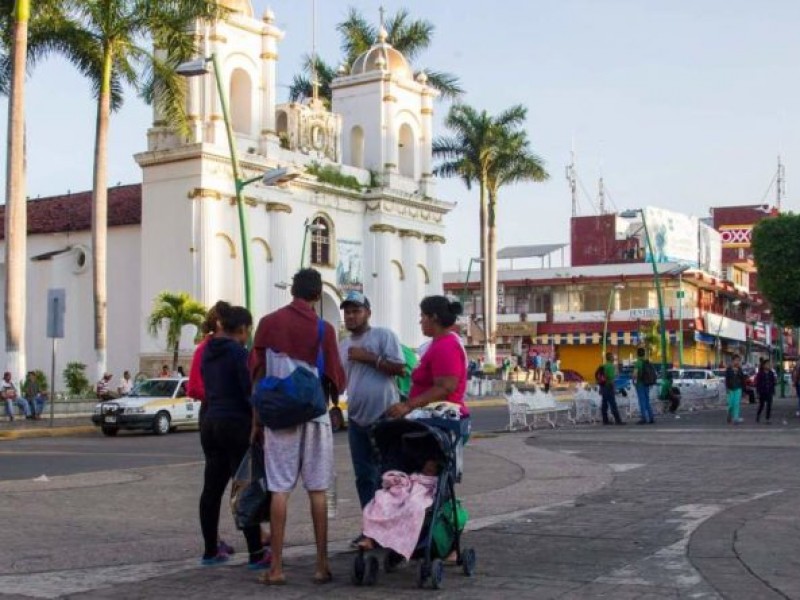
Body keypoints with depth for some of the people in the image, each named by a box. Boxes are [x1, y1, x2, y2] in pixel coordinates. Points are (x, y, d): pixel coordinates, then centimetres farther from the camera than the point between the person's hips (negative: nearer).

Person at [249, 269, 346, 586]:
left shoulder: (268, 323, 1)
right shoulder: (324, 329, -4)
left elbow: (256, 373, 2)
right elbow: (335, 377, -1)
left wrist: (257, 419, 9)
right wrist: (334, 394, 22)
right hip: (314, 415, -1)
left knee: (280, 490, 1)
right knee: (317, 490, 4)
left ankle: (276, 568, 1)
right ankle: (322, 565, 6)